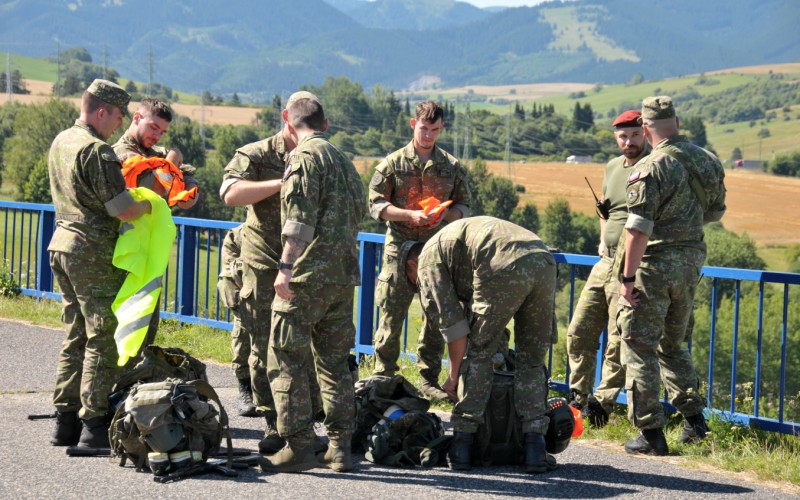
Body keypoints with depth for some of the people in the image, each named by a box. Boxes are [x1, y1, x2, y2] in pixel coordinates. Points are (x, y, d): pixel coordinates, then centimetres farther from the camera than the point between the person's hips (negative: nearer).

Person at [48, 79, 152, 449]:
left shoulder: (60, 143, 13)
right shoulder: (97, 151, -16)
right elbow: (123, 211, -18)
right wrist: (150, 203, 0)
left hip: (62, 243, 9)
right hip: (93, 252, -9)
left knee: (76, 335, 14)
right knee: (103, 338, -4)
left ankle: (65, 420, 16)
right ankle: (94, 424, -4)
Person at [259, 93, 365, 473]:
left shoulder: (304, 158, -8)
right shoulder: (344, 161, 19)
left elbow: (299, 218, -17)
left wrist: (286, 266, -18)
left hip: (308, 275, -8)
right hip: (344, 273, 8)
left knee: (286, 361, -2)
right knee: (334, 363, 12)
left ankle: (299, 446, -6)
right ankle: (341, 448, 11)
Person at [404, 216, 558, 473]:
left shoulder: (428, 259, 19)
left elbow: (452, 321, 11)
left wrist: (454, 375, 20)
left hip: (504, 268, -6)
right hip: (544, 261, 6)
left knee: (477, 355, 11)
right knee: (531, 361, 16)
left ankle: (462, 445, 12)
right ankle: (535, 448, 8)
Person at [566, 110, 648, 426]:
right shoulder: (612, 168, 16)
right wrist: (603, 240, 14)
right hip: (606, 262, 8)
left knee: (619, 342, -7)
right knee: (579, 333, 9)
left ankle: (602, 403, -1)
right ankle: (578, 399, 19)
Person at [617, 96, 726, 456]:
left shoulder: (651, 168, -17)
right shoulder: (707, 161, 5)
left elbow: (638, 230, -21)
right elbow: (715, 212, 17)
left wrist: (627, 277, -17)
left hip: (654, 264, -7)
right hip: (691, 263, 7)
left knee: (639, 347, 2)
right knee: (673, 343, 22)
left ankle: (650, 432, 1)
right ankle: (693, 417, 18)